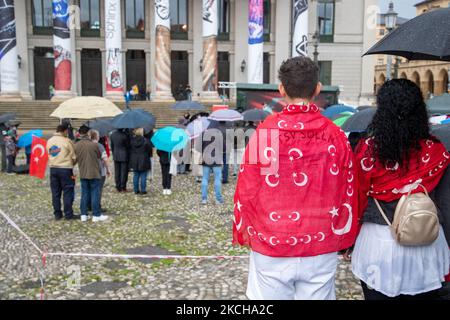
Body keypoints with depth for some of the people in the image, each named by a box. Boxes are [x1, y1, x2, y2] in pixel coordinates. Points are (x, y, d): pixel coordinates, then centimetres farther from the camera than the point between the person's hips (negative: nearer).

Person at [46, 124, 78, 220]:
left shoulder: (49, 141, 7)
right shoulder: (67, 141, -10)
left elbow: (49, 154, 10)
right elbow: (73, 157, -4)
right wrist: (71, 164, 15)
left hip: (53, 168, 6)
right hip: (65, 169, -6)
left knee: (55, 192, 10)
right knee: (68, 192, 1)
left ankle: (57, 214, 15)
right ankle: (68, 214, 4)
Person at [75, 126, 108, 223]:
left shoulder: (76, 145, -4)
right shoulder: (94, 144, -14)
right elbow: (99, 156, 0)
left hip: (83, 174, 4)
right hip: (94, 173, -4)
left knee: (84, 194, 12)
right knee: (95, 194, 3)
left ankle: (84, 215, 15)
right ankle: (96, 215, 6)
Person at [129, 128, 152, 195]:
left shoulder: (132, 140, -1)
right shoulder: (145, 140, -14)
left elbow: (130, 150, 8)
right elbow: (149, 150, -6)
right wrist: (147, 156, 10)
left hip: (134, 161, 4)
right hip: (143, 161, -4)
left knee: (136, 175, 12)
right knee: (143, 176, 3)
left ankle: (136, 190, 17)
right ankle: (143, 190, 5)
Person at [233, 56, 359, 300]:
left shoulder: (265, 132, -9)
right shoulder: (335, 136, -3)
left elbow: (246, 191, -4)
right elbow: (347, 193, 3)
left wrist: (244, 233, 10)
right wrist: (344, 237, 16)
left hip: (270, 246, -1)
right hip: (321, 251, 2)